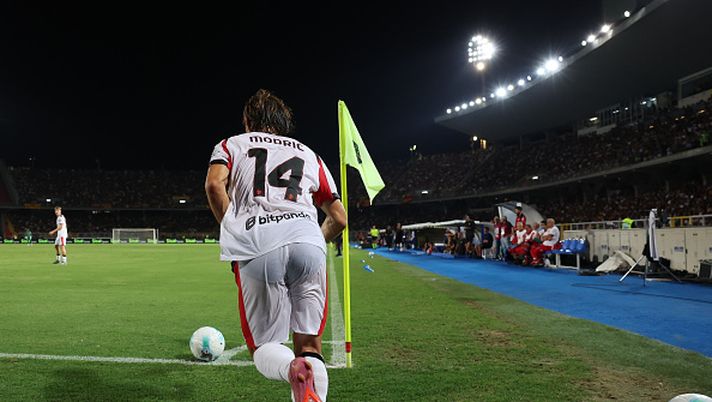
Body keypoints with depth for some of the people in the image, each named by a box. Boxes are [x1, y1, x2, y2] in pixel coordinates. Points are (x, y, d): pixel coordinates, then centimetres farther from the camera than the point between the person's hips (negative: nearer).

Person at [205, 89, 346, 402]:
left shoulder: (231, 145, 23)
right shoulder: (309, 155, 30)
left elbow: (214, 184, 0)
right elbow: (339, 219, 25)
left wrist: (234, 231, 11)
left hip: (256, 247, -2)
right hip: (307, 241, 2)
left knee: (263, 347, 9)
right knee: (309, 347, 10)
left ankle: (293, 369, -24)